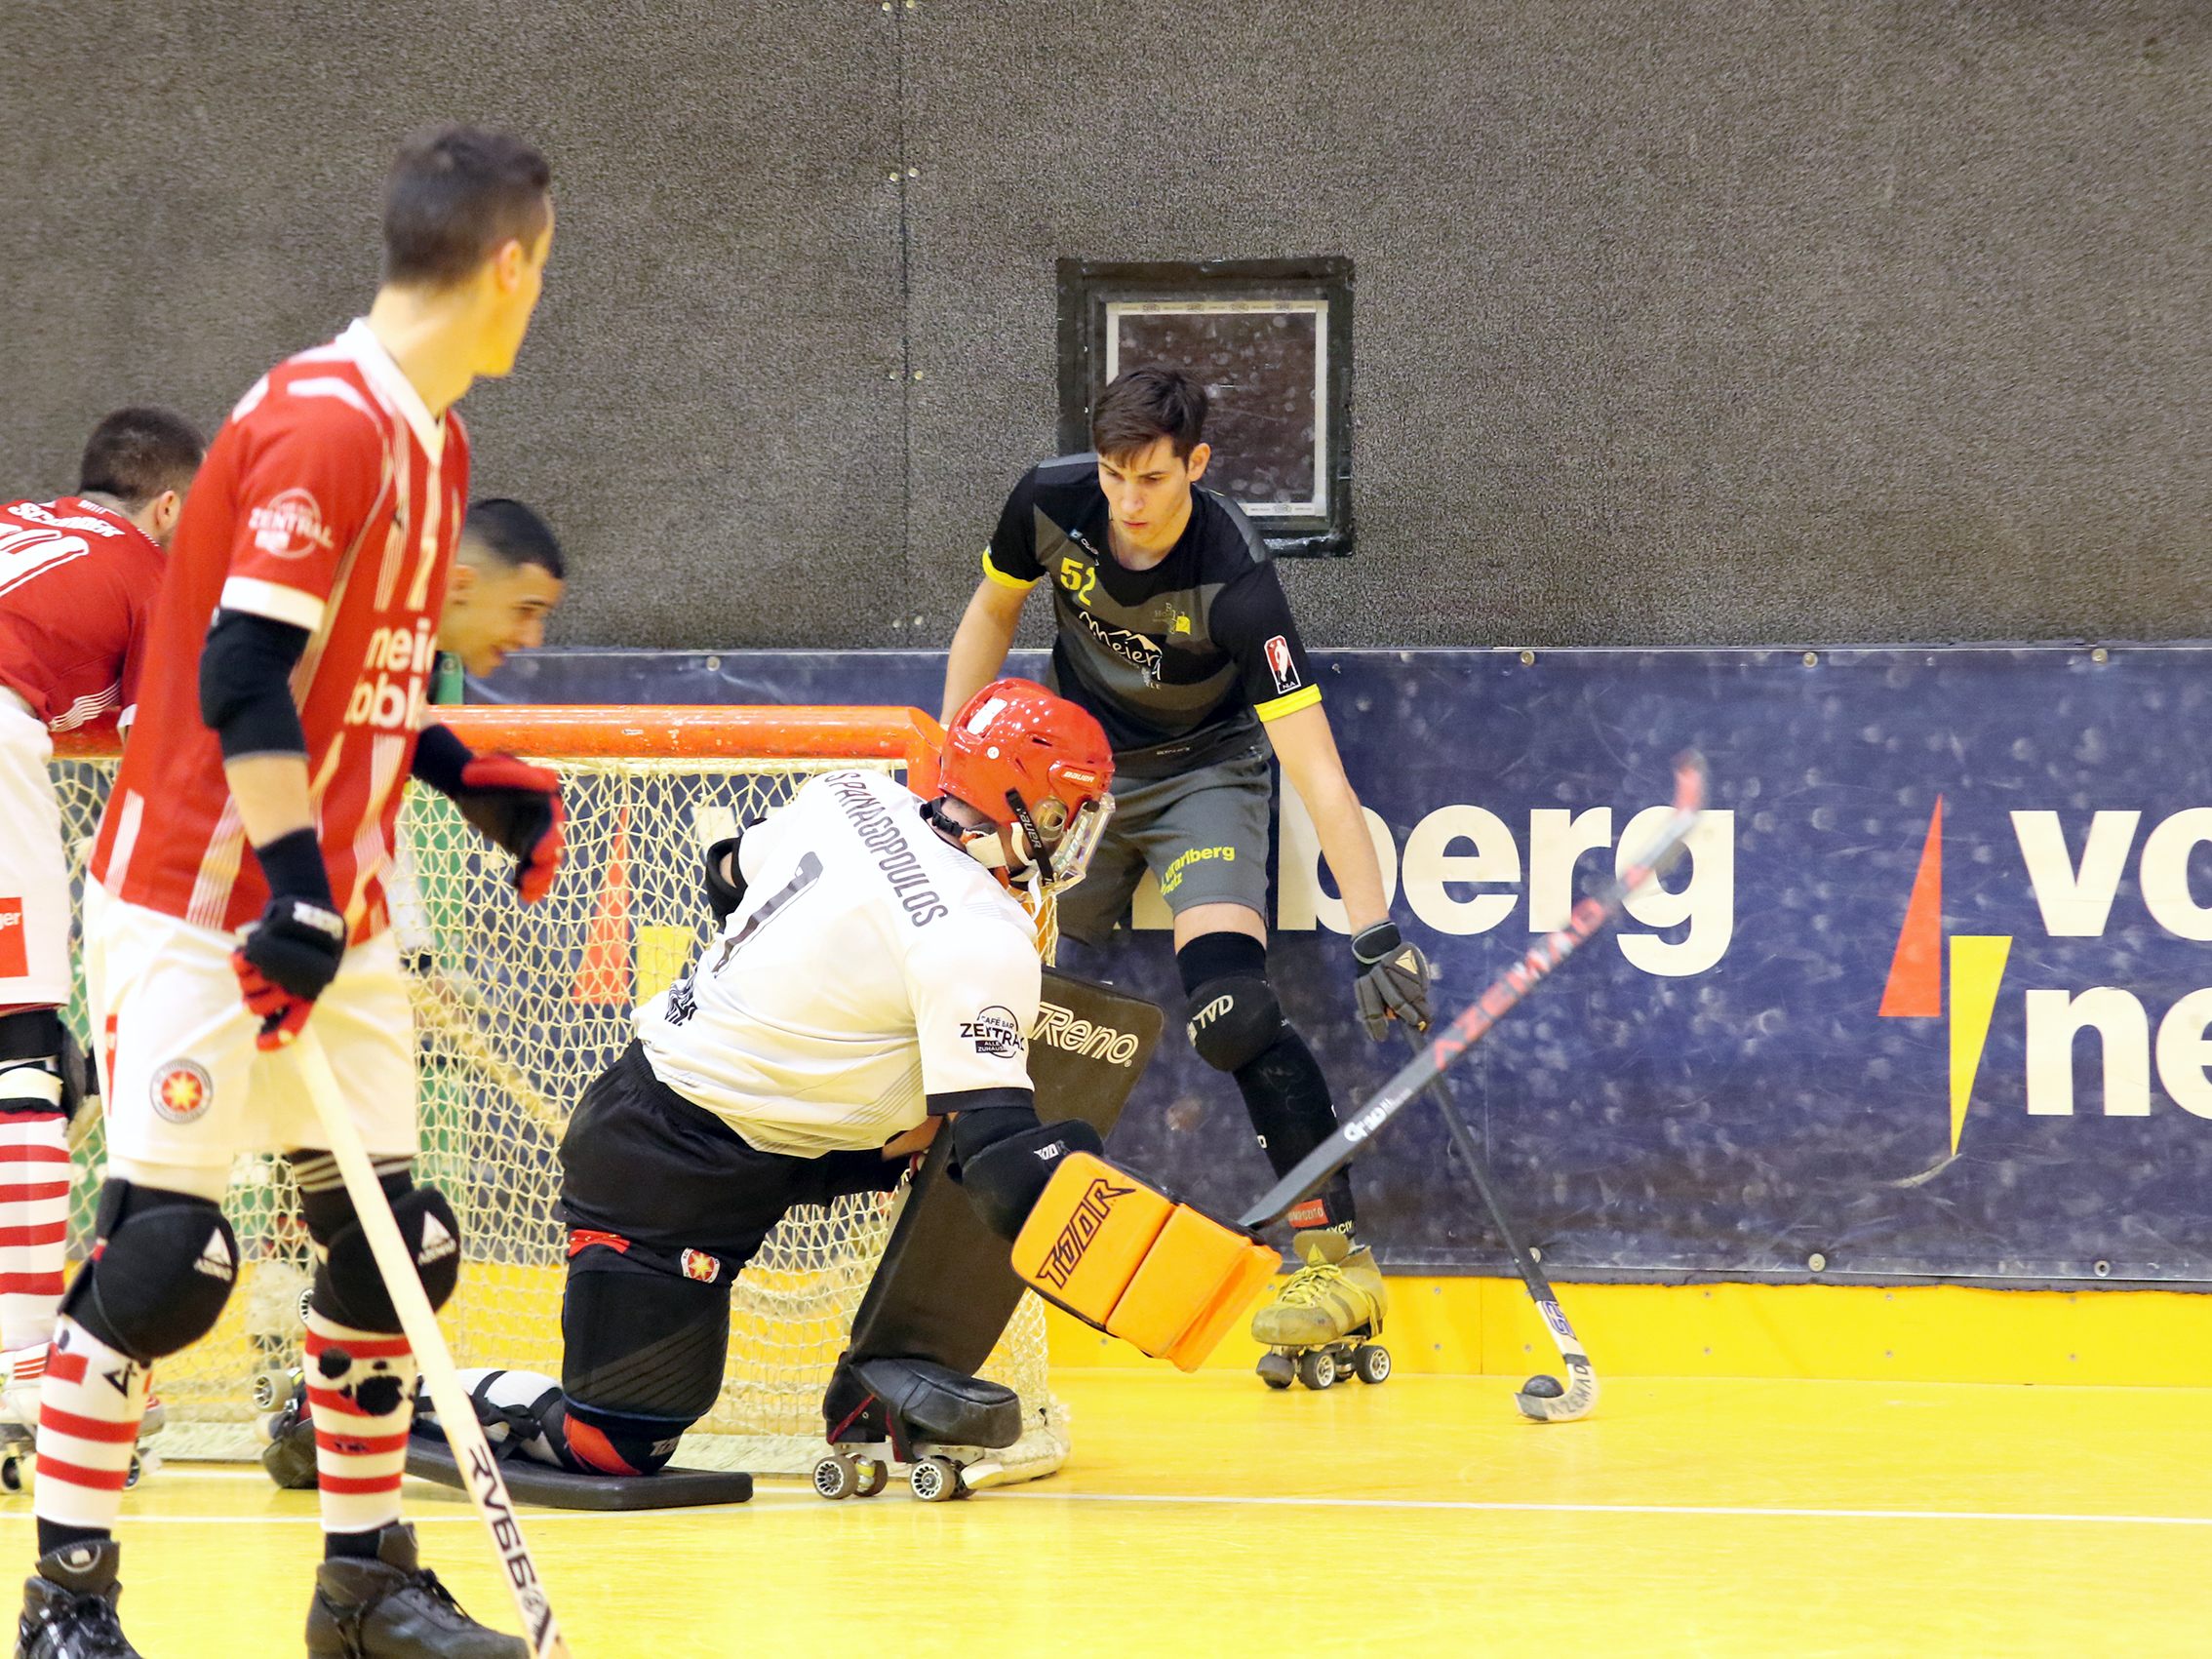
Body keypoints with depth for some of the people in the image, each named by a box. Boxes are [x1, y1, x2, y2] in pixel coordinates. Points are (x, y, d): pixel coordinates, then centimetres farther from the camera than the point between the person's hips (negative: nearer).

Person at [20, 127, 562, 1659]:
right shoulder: (326, 425, -18)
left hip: (332, 914, 9)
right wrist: (299, 896, -25)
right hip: (201, 902, -9)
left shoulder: (432, 440, 12)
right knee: (168, 1254, -10)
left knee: (398, 1240, 9)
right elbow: (241, 675, -23)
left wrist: (470, 777, 11)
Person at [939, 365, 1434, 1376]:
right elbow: (993, 613, 4)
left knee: (1230, 1012, -23)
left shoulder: (1235, 581, -33)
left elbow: (1315, 770, -35)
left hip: (1204, 771, -5)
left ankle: (1336, 1260, -20)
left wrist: (1376, 938, -42)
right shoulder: (1051, 503, -20)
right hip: (1077, 765, 5)